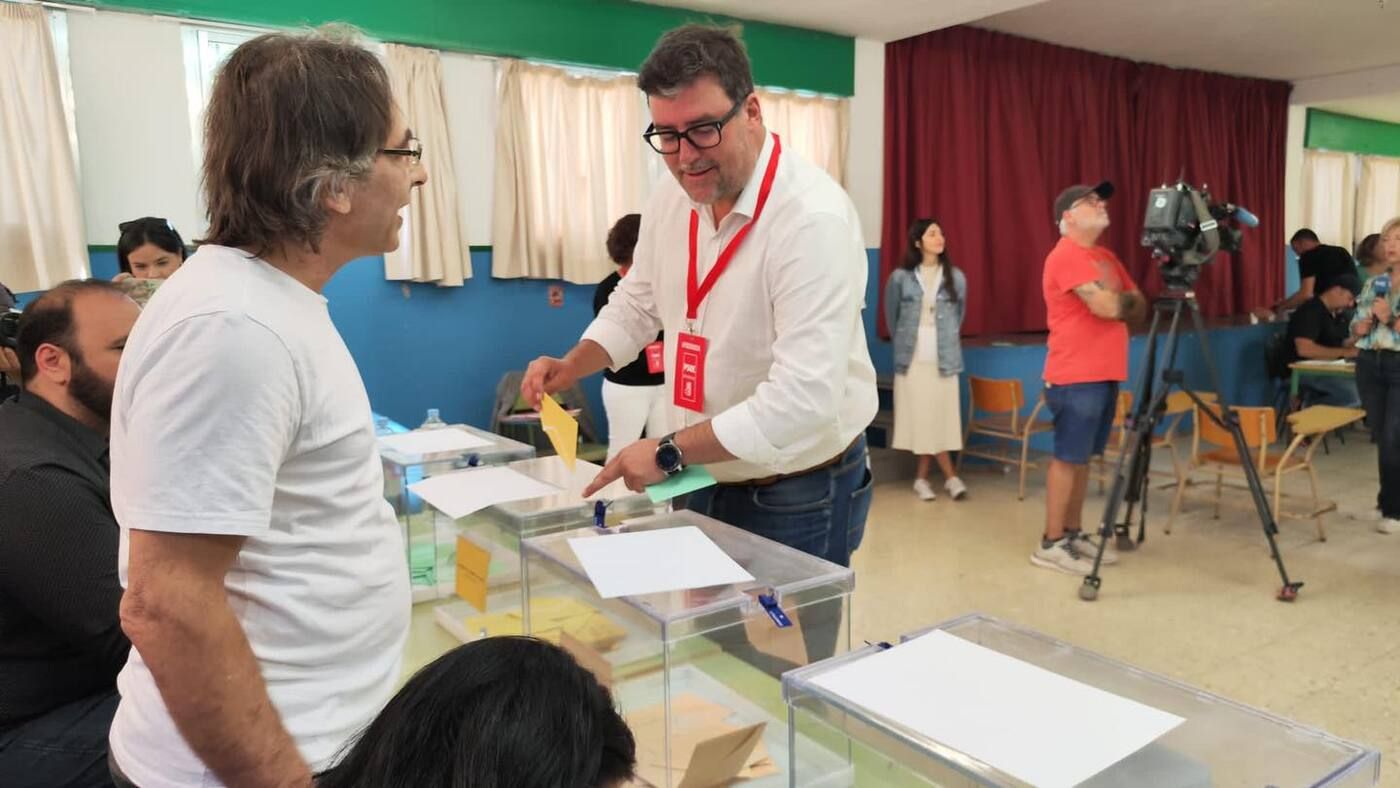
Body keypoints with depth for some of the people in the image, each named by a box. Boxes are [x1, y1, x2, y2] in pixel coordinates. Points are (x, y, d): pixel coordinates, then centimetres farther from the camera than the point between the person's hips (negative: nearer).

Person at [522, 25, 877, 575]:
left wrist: (669, 453, -25)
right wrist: (571, 366, -1)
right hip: (709, 479, 7)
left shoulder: (814, 218, -25)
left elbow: (804, 400, -30)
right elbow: (636, 303, 16)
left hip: (800, 495, -7)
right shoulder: (672, 198, -2)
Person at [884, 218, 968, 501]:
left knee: (937, 417, 1)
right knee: (921, 417, 1)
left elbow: (959, 314, 15)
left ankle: (922, 477, 12)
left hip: (943, 359, 1)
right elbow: (891, 315, 8)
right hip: (912, 359, -1)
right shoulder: (900, 278, -4)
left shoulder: (955, 277, 2)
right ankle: (949, 475, 13)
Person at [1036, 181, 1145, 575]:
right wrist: (1126, 298, 0)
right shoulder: (1066, 256, -13)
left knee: (1083, 457, 12)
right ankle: (1051, 544, 0)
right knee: (1067, 457, -6)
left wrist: (1121, 301, -5)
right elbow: (1107, 308, -21)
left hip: (1104, 375, 9)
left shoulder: (1107, 257, 18)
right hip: (1076, 378, -9)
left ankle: (1073, 533, 20)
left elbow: (1139, 307, 16)